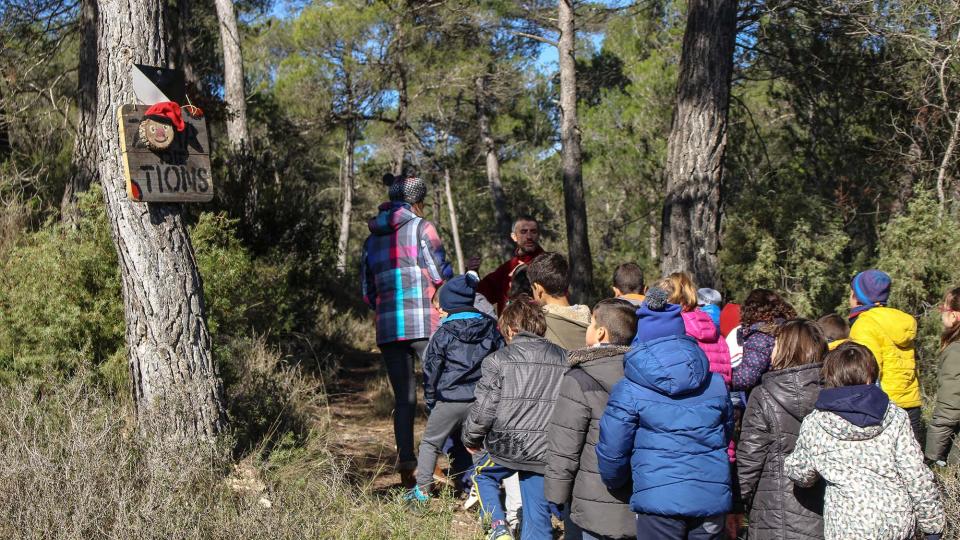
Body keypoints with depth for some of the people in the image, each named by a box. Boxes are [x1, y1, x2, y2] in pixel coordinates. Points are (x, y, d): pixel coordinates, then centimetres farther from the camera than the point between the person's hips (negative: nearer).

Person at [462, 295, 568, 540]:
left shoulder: (498, 360, -5)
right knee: (538, 515, 13)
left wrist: (471, 439, 11)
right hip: (547, 452, 3)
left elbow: (483, 410, -7)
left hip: (508, 446, -3)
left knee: (483, 474, 28)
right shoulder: (565, 359, 6)